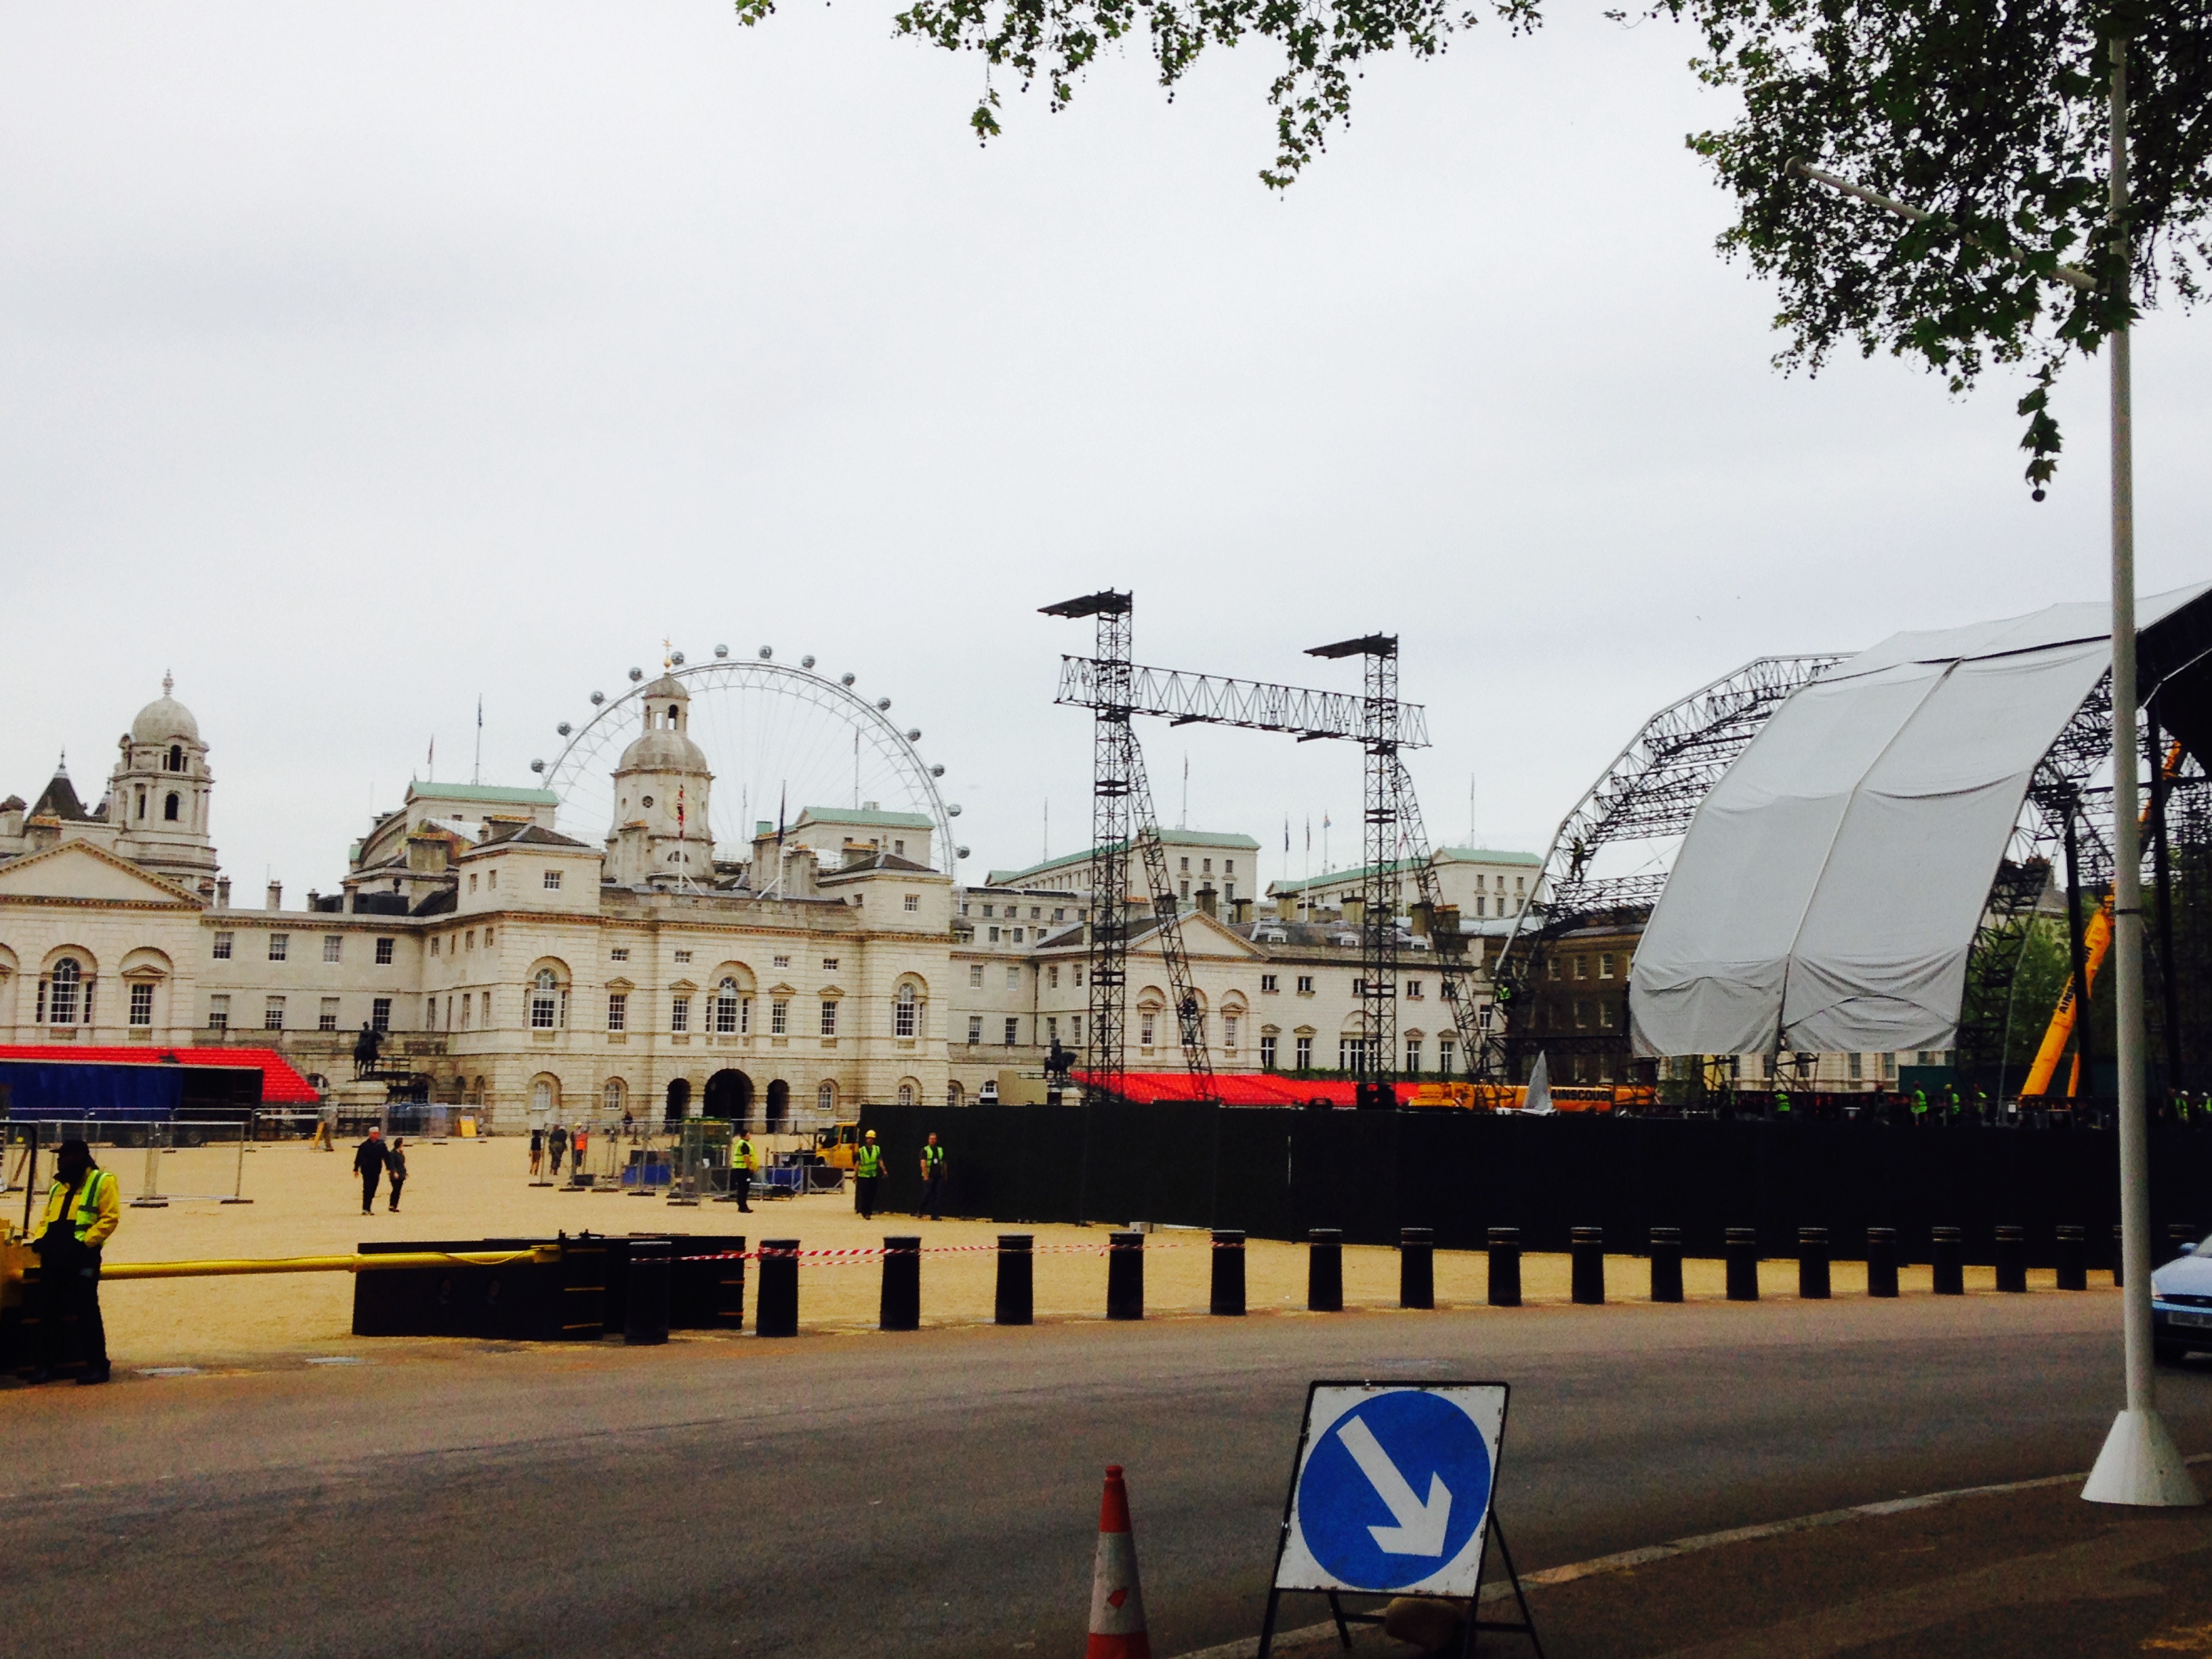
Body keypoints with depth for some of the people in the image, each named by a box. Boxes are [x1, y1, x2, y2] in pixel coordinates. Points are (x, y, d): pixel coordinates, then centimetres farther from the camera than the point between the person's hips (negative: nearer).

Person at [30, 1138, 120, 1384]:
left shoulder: (102, 1182, 1)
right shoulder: (58, 1187, 23)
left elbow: (110, 1217, -8)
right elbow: (46, 1219, 25)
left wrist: (85, 1241, -18)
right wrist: (41, 1239, 3)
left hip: (82, 1256, -7)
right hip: (53, 1257, 7)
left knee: (87, 1310, -5)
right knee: (48, 1310, 7)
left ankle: (97, 1365, 1)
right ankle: (46, 1364, 16)